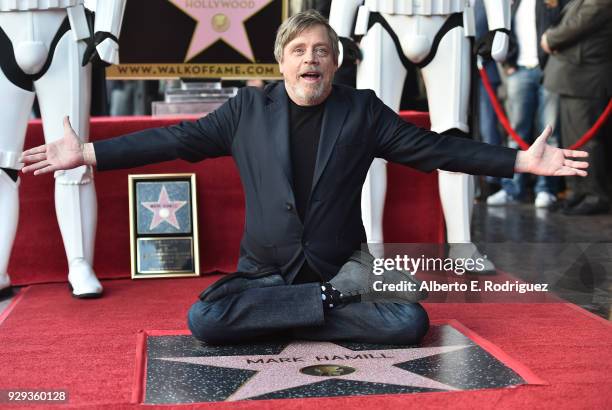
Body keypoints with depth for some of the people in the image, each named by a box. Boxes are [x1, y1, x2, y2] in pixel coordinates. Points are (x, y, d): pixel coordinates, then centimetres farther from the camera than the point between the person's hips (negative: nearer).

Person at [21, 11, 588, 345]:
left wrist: (523, 161, -6)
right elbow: (177, 139, 2)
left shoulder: (363, 111, 2)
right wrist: (88, 153, -4)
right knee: (203, 319, -25)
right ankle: (332, 304, -14)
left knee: (410, 320, -23)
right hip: (265, 271, 1)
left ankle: (287, 321, -10)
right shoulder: (248, 110, 2)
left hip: (341, 266, 0)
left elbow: (434, 148, 1)